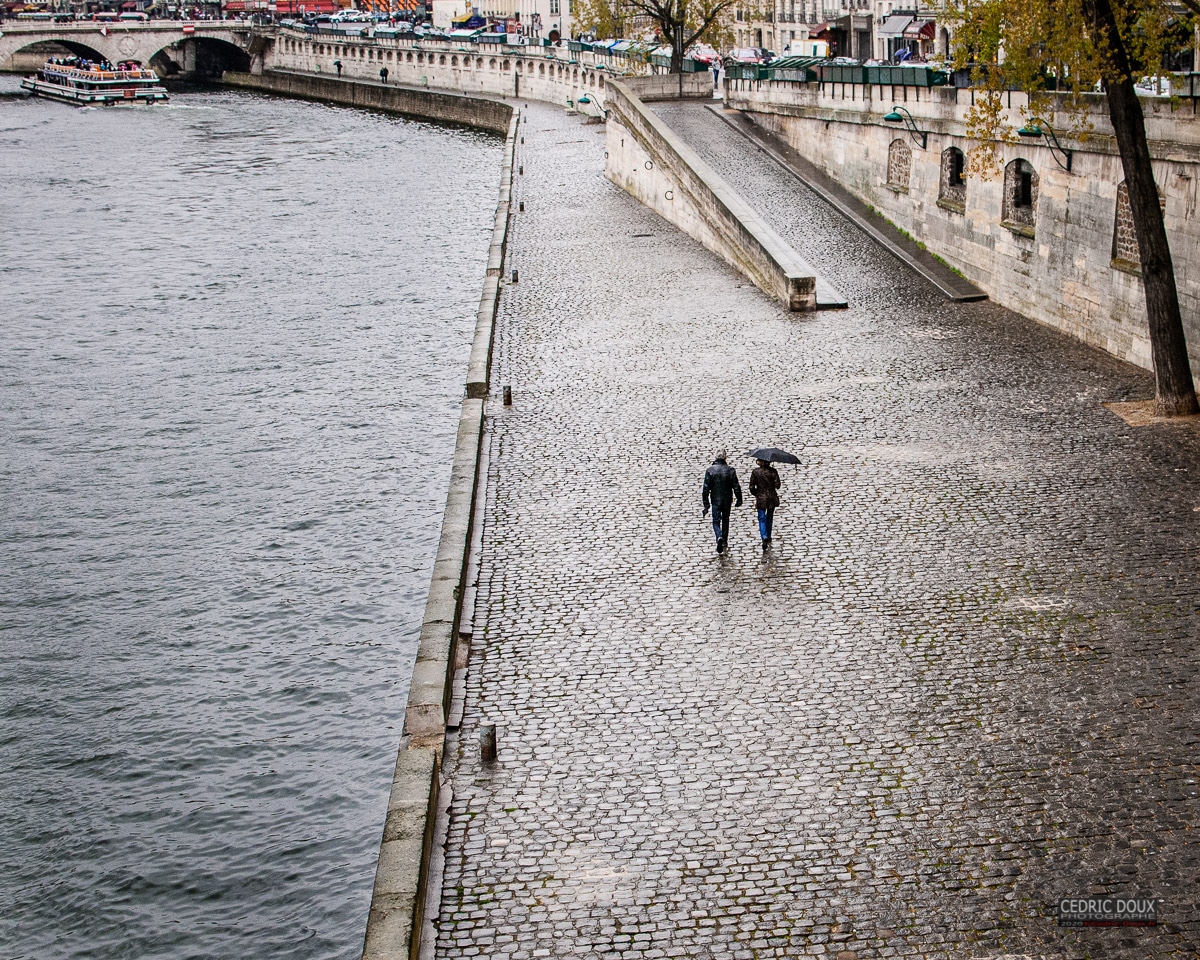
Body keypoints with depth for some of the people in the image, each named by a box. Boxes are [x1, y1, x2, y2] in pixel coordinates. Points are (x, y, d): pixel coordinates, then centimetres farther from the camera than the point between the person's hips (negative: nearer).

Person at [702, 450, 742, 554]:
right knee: (725, 520, 19)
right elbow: (736, 487, -4)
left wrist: (706, 504, -5)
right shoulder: (730, 470, -8)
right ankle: (724, 541, 28)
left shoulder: (710, 470, -11)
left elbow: (706, 488, -10)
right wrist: (739, 500, 9)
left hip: (715, 500, -2)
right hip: (727, 500, 2)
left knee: (716, 521, 5)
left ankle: (719, 537, -22)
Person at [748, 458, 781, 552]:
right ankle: (768, 538, 28)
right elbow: (777, 485, -9)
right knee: (769, 518, 19)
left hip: (761, 498, -2)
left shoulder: (755, 472, -8)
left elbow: (752, 486, -5)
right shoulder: (773, 471, -7)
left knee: (762, 519, 1)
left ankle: (764, 537, -21)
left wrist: (755, 494, 13)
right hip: (772, 498, 2)